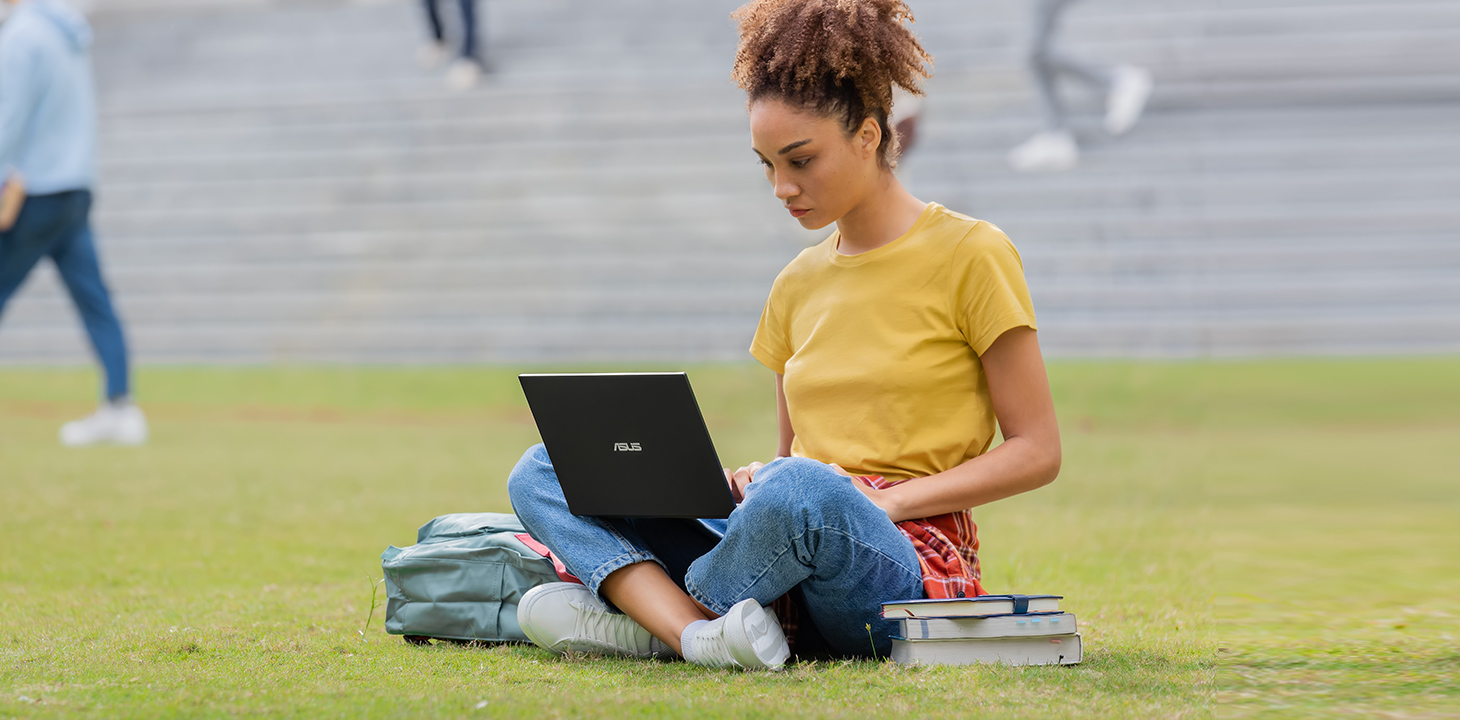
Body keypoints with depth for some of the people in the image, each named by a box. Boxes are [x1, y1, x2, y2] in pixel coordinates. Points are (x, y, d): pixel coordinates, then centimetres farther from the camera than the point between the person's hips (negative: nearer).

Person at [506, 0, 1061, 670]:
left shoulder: (969, 256, -1)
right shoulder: (798, 284, 18)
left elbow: (1037, 451, -2)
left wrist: (886, 498, -12)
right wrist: (748, 482, -1)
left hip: (909, 561, -6)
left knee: (802, 491, -41)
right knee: (545, 472, -7)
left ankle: (646, 614, -14)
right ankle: (702, 634, -31)